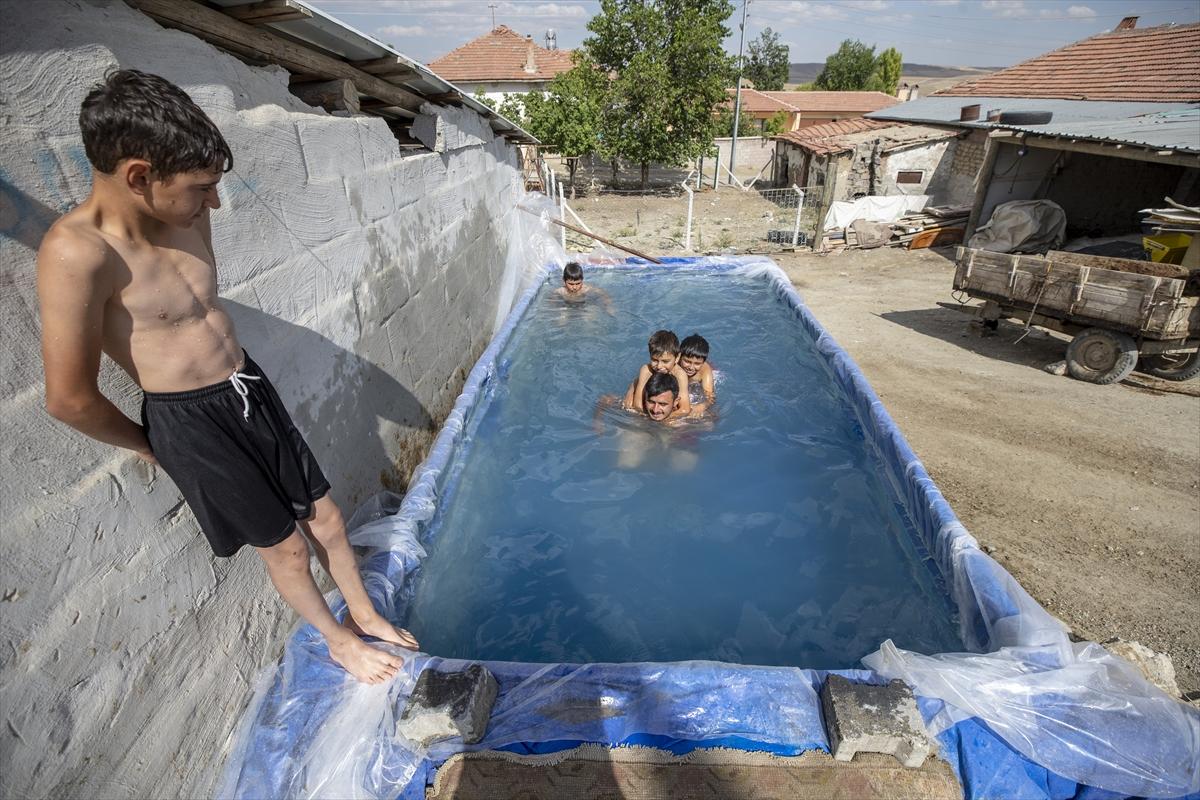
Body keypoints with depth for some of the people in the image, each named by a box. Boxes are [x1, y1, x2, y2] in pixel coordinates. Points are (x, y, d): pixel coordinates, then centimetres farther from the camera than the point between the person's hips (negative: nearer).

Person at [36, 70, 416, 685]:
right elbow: (70, 400, -19)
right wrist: (144, 445, -3)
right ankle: (339, 642, 35)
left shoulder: (185, 218, -2)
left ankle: (364, 614, 40)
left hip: (252, 393, 6)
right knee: (285, 545, 9)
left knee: (325, 518, 15)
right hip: (191, 425, -6)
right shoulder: (77, 252, -24)